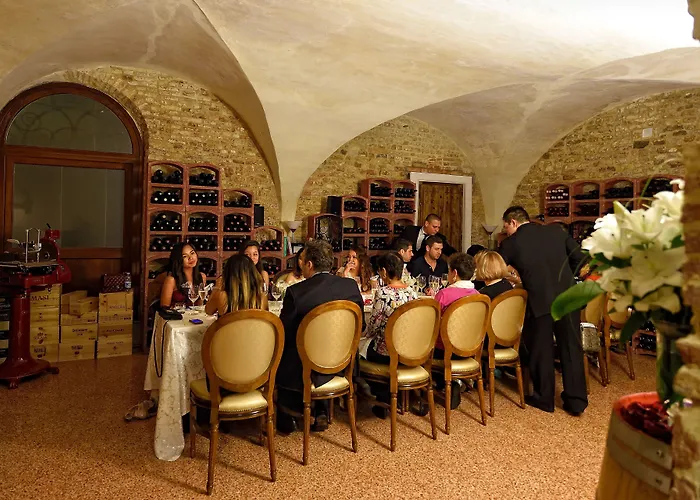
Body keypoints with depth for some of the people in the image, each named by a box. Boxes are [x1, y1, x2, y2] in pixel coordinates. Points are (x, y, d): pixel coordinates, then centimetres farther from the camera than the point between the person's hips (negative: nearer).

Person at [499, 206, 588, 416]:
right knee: (571, 348, 14)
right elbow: (580, 259, 6)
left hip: (539, 301, -3)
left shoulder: (510, 244, 0)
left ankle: (544, 398, 26)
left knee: (541, 351, 13)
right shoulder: (556, 231, 8)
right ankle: (576, 400, 21)